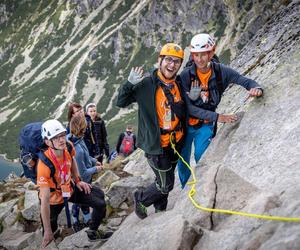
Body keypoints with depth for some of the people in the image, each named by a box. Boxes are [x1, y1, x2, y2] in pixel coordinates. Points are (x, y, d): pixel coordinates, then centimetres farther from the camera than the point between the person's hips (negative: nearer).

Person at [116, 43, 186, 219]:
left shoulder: (179, 84, 0)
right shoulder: (146, 85, -17)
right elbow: (121, 103, -16)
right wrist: (130, 83, -31)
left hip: (176, 143, 6)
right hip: (156, 145, -6)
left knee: (166, 181, 21)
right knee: (166, 185, -1)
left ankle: (161, 210, 43)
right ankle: (140, 199, 25)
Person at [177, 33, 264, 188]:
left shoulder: (221, 72, -16)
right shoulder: (185, 75, -22)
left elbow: (247, 81, -9)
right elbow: (188, 107, -24)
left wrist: (256, 88, -35)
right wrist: (217, 117, -31)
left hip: (205, 125, 0)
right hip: (186, 124, 0)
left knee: (201, 159, -10)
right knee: (183, 162, 12)